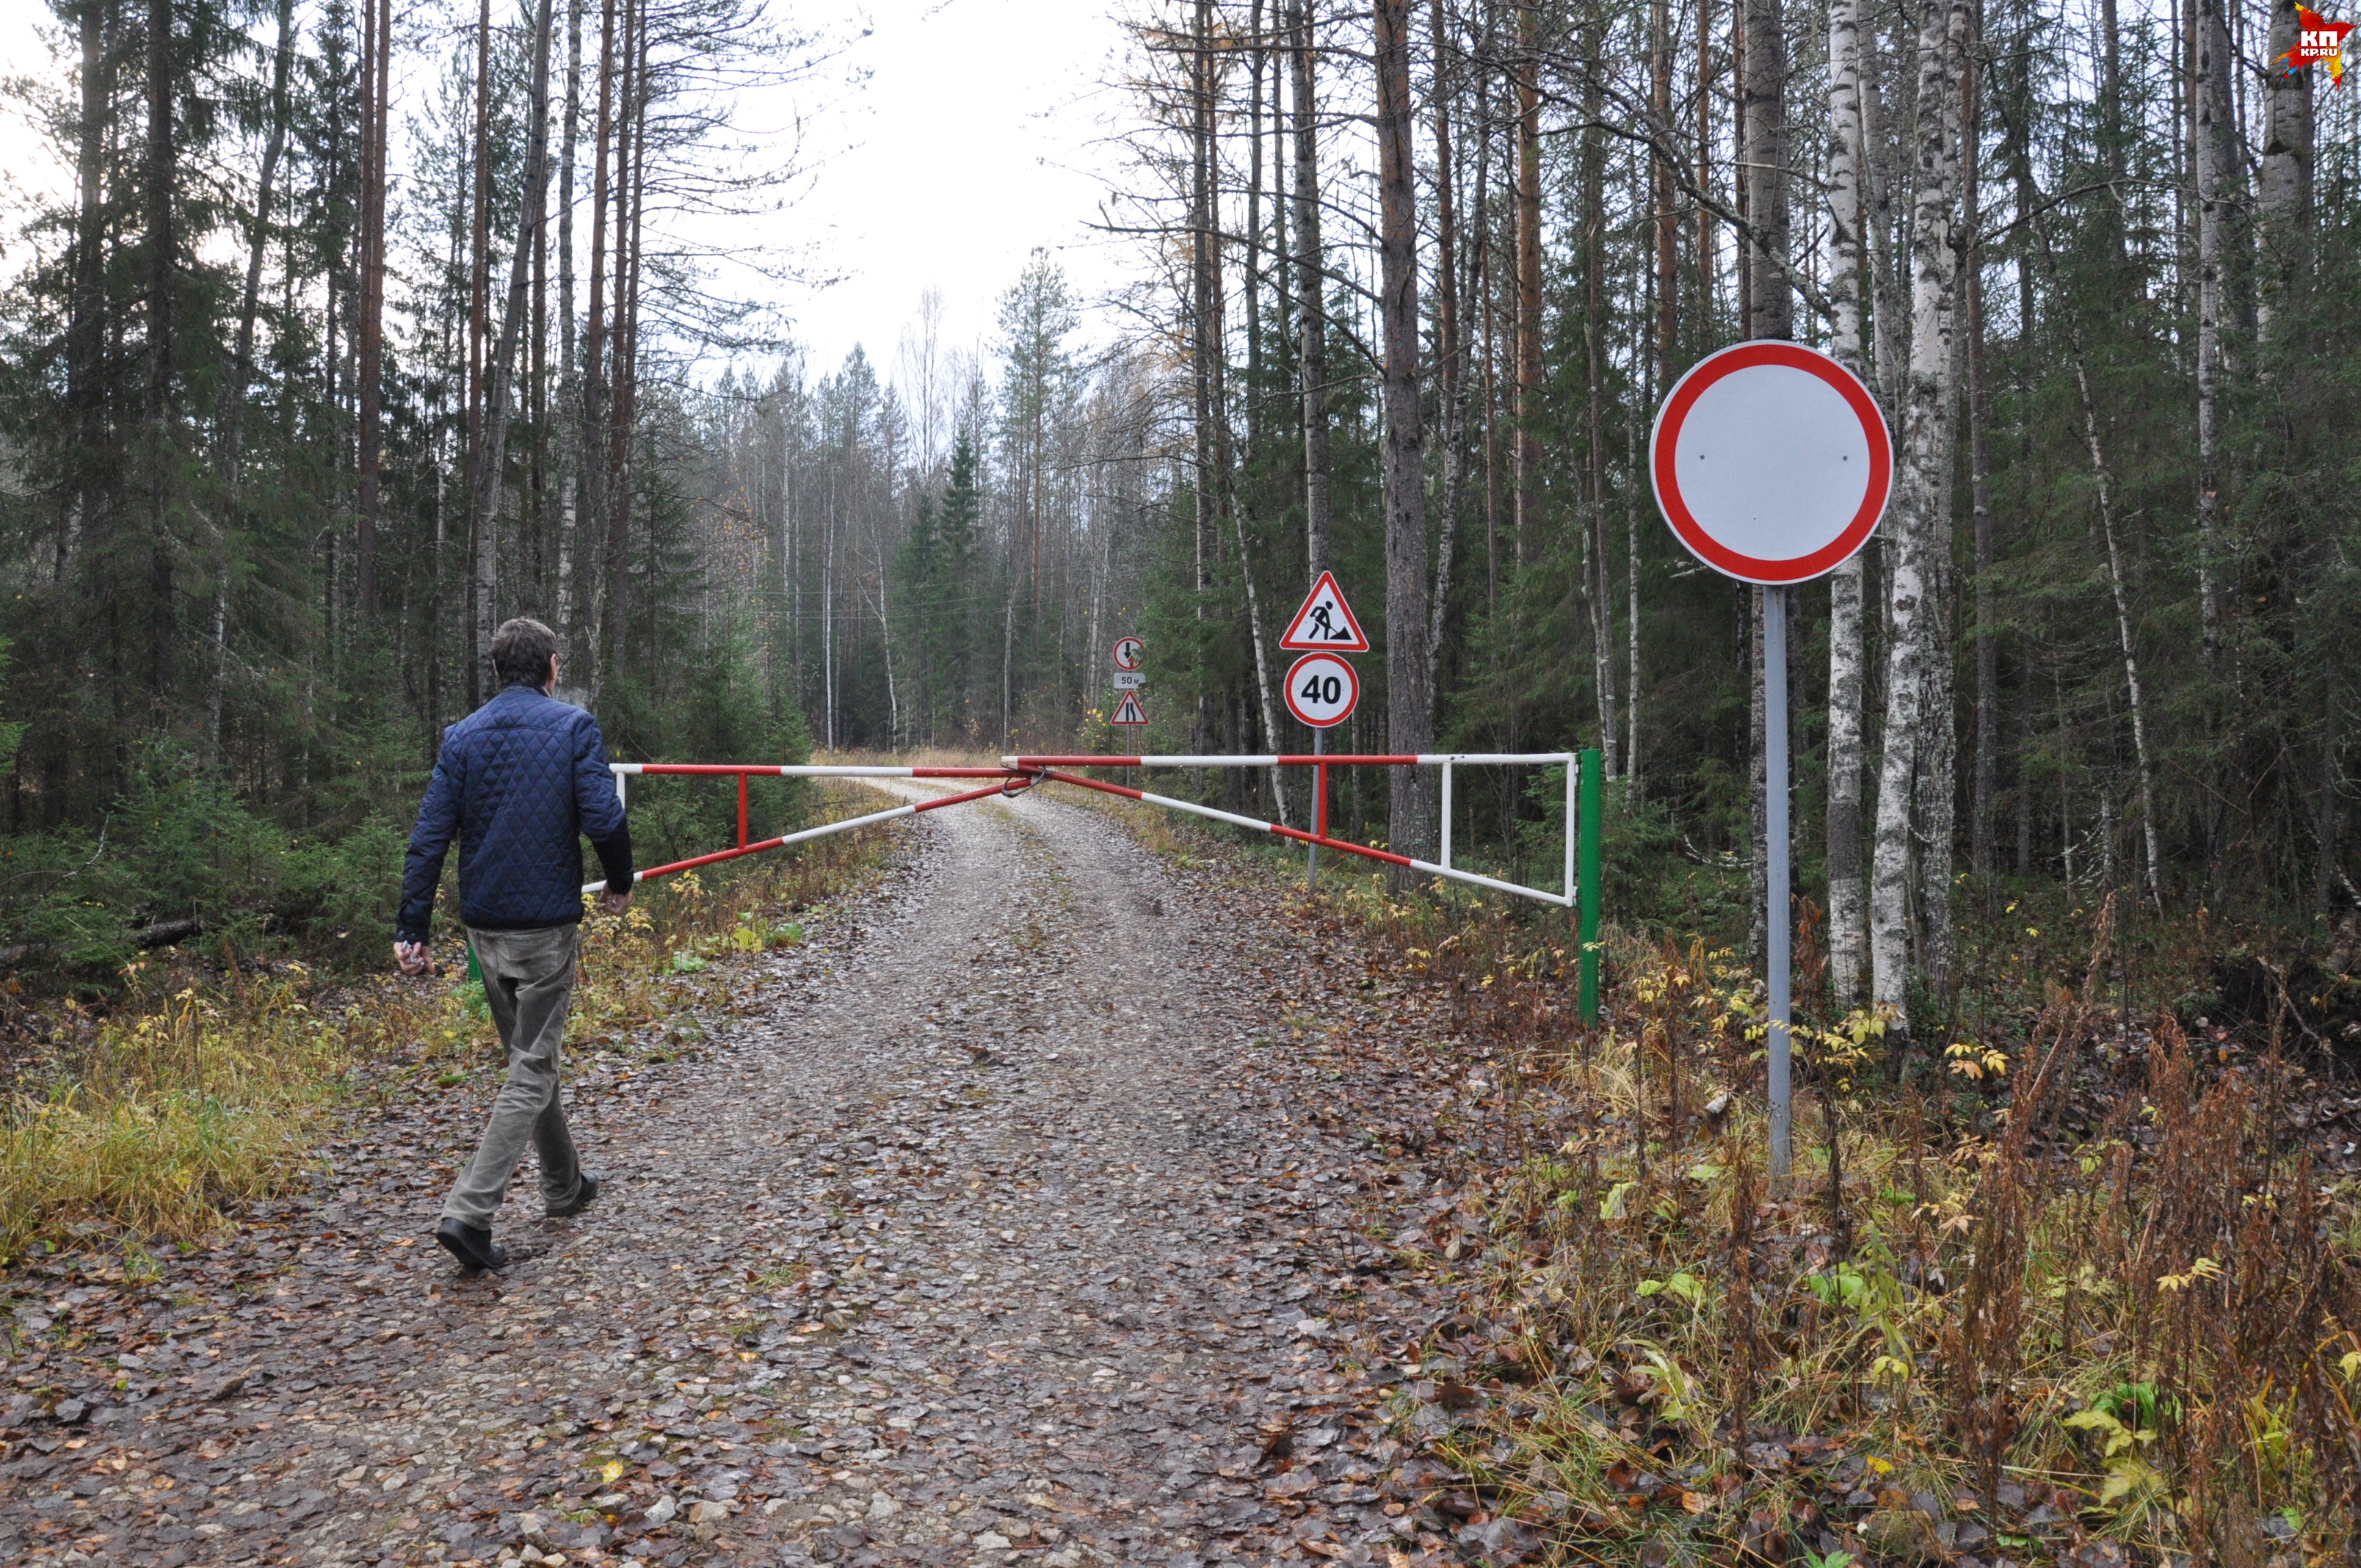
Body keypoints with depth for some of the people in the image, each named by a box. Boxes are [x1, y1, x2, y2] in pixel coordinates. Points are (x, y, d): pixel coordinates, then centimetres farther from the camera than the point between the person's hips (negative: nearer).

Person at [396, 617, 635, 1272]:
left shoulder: (463, 736, 5)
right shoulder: (573, 726, -7)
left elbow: (430, 837, -1)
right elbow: (603, 818, -16)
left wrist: (412, 927, 0)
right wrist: (620, 882, 2)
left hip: (484, 925, 5)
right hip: (547, 924, -5)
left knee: (528, 1055, 20)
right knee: (532, 1069, -1)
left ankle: (566, 1186, 34)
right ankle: (469, 1211, -13)